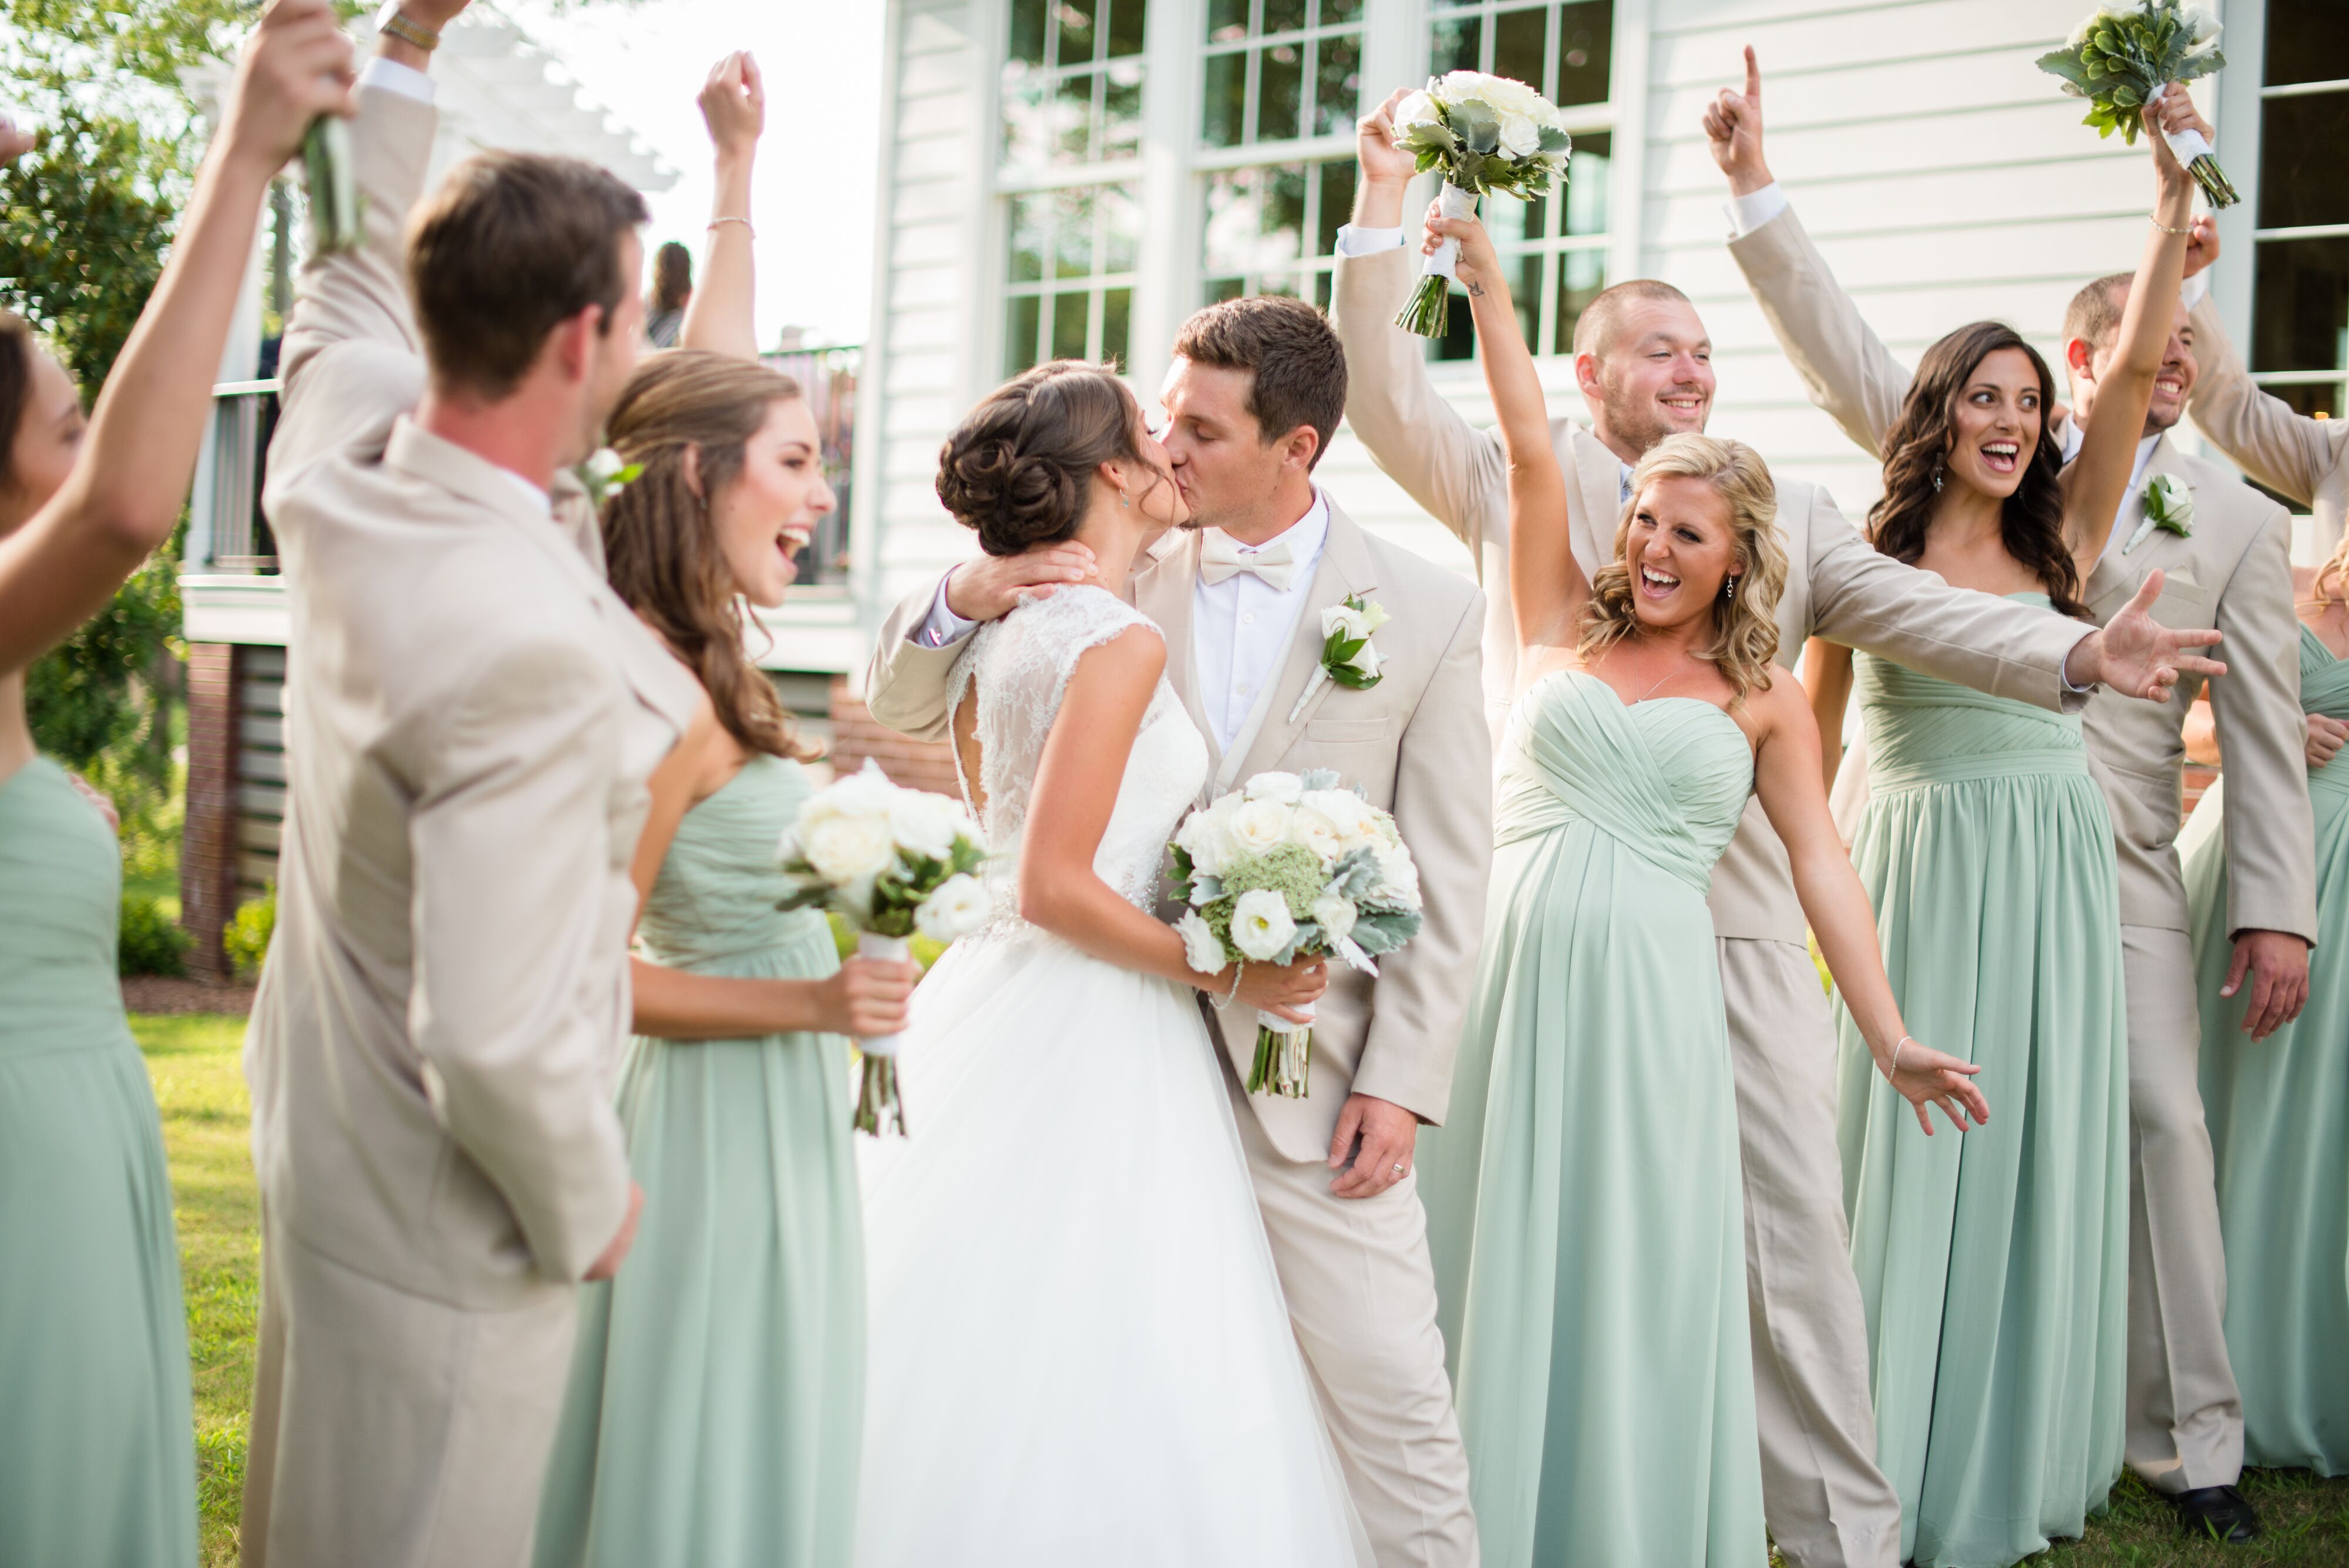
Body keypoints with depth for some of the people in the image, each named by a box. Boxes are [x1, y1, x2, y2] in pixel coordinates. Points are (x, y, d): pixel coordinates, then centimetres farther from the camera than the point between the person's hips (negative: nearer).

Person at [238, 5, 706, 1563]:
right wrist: (590, 1209, -15)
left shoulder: (341, 469, -10)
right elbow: (497, 1038, -33)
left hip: (325, 1132, 8)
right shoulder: (533, 650, -35)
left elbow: (350, 277, 15)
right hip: (443, 1223, -8)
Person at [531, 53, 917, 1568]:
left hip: (784, 1108, 9)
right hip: (722, 1115, -9)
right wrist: (811, 1003, -21)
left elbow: (705, 380, 13)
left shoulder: (696, 661, 3)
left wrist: (740, 166, 17)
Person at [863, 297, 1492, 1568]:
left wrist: (1401, 1082, -7)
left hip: (1314, 1080, -2)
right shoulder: (1117, 575, 1)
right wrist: (964, 596, -14)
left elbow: (1446, 876, -2)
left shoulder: (1428, 612, -2)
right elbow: (898, 704, 7)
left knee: (1389, 1393, 2)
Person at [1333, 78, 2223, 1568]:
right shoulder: (1517, 483, 9)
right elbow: (1389, 398, 1)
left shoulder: (1785, 513, 11)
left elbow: (1915, 607, 1)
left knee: (1796, 1223, 0)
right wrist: (1384, 214, -6)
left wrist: (2077, 655, -15)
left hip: (1733, 914, 1)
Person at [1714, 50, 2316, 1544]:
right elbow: (1847, 352, -2)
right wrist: (1755, 186, -13)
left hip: (2118, 862, 0)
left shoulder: (2243, 522, 8)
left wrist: (2279, 911, -2)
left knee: (2161, 1127, -4)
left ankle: (2189, 1442, 8)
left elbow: (2266, 733, 5)